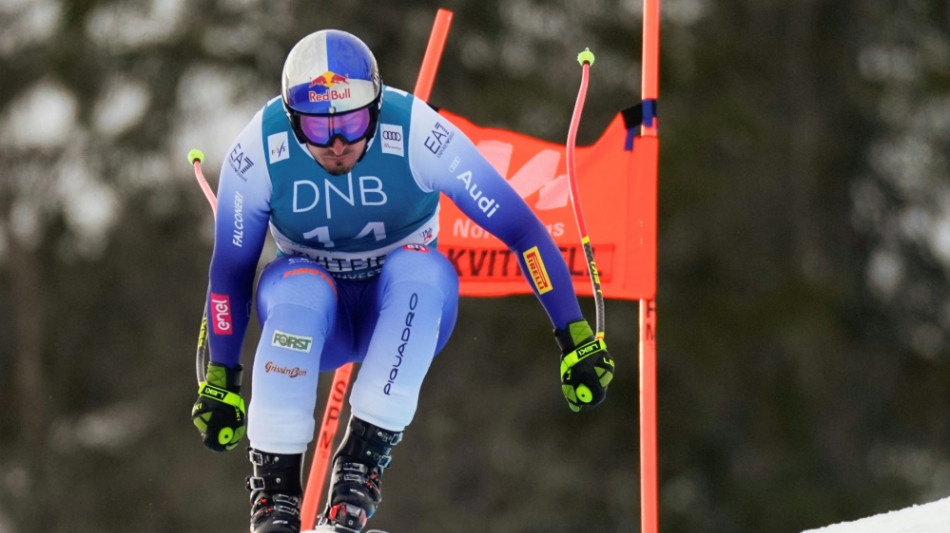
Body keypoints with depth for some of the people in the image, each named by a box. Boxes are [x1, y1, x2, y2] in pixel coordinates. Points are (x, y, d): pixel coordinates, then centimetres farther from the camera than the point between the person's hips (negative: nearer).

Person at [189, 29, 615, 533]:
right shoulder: (259, 152, -20)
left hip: (406, 307, 0)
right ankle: (273, 487, -28)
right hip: (311, 314, 0)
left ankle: (362, 463, -33)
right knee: (303, 292, -35)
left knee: (418, 267, -35)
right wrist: (219, 380, -2)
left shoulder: (418, 136, -25)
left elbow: (521, 229, -20)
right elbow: (230, 268, -5)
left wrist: (575, 339, -21)